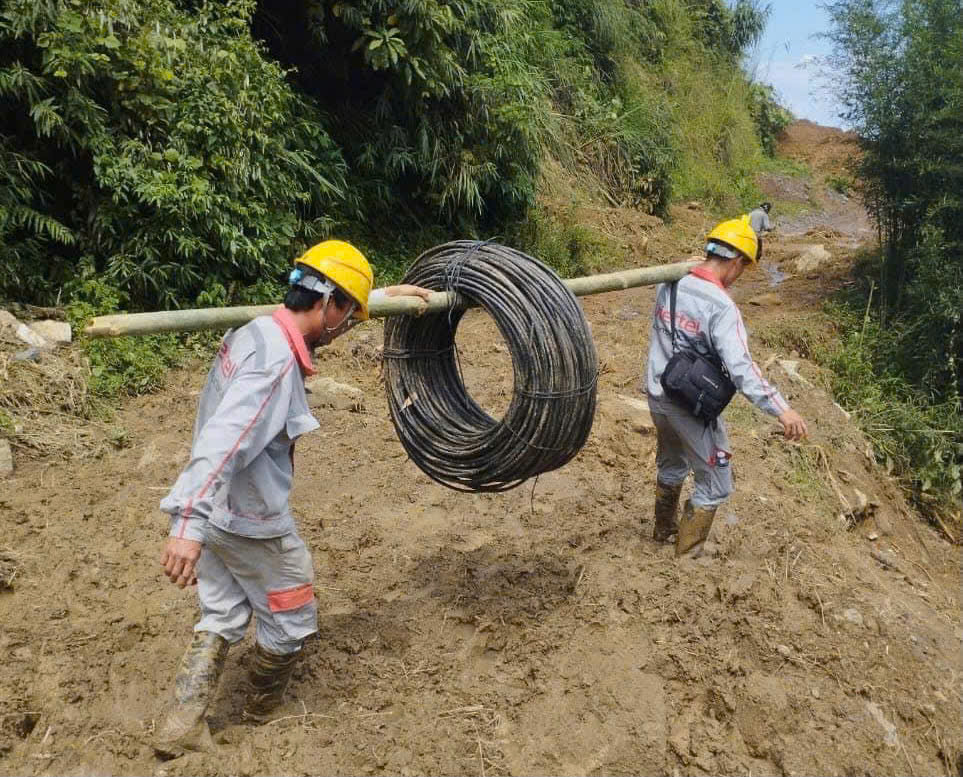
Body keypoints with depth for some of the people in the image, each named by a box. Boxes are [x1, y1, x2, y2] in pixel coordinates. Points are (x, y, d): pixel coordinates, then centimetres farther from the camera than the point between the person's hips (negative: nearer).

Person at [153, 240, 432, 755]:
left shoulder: (258, 331, 3)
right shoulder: (276, 363, -27)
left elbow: (328, 309, 23)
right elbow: (222, 442, -38)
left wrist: (385, 296, 27)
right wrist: (188, 526, -43)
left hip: (215, 509, 9)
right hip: (251, 520, -9)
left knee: (223, 616, 22)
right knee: (291, 620, 16)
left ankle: (180, 726, 25)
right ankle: (264, 708, 39)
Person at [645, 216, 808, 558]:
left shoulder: (668, 284, -3)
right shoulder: (721, 306, -23)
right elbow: (740, 367, -31)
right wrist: (780, 409, -34)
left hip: (658, 394, 8)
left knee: (671, 466, 31)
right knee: (715, 484, 11)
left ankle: (663, 530, 50)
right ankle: (686, 556, 18)